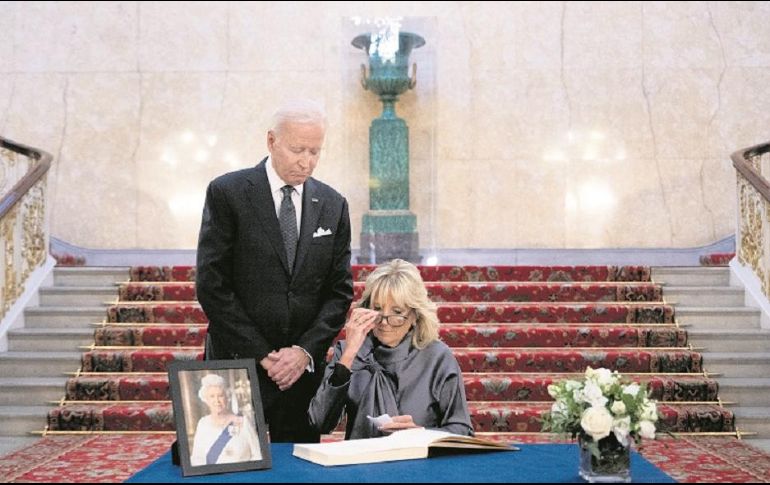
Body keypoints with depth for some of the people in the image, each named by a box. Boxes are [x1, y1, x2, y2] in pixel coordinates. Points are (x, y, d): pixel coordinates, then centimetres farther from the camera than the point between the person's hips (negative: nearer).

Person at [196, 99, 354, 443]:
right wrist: (261, 355, -10)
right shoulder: (227, 193, -4)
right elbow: (211, 285, -8)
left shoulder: (333, 205, 7)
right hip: (238, 363, -3)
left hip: (304, 367, 3)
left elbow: (339, 291, 7)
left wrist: (305, 350, -7)